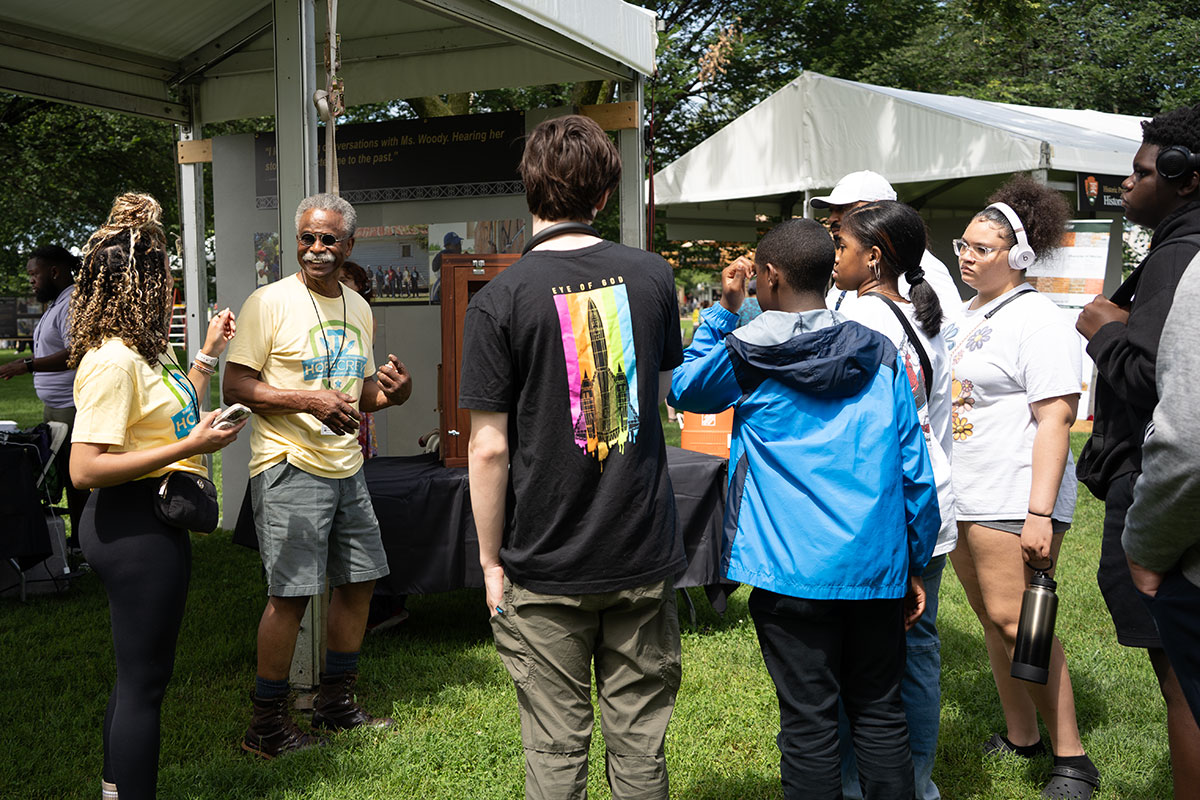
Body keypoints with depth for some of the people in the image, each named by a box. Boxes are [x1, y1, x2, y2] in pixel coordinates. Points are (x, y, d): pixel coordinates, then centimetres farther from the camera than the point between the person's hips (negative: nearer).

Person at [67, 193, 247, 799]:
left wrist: (207, 354, 22)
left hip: (147, 526, 11)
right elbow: (86, 470, -25)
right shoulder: (112, 362, -20)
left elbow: (178, 412, 25)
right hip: (135, 528, -11)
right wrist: (190, 447, -24)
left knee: (138, 674, 20)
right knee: (144, 681, -1)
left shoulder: (150, 349, 11)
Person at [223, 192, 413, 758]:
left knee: (359, 580, 12)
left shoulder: (358, 308, 13)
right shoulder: (269, 302, -8)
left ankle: (336, 702, 30)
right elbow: (235, 387, -13)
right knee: (291, 594, -7)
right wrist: (310, 400, -23)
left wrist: (391, 392, 0)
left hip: (346, 469, 7)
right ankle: (267, 724, 8)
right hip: (289, 469, -7)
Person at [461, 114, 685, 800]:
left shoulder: (499, 301, -11)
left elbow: (489, 449, -11)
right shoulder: (653, 276, 0)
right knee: (641, 743, 13)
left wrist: (491, 561, 1)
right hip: (646, 559, 3)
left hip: (547, 569, -3)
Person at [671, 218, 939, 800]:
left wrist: (724, 310, 13)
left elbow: (684, 388, 15)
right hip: (877, 568, 3)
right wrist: (915, 566, 13)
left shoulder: (746, 356, -5)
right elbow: (915, 472, 5)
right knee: (880, 713, 13)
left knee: (809, 722, 5)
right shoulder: (881, 357, 4)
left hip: (793, 572, -3)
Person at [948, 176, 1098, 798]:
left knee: (1014, 620, -11)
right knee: (991, 619, 12)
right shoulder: (967, 314, 15)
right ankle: (1020, 737, 24)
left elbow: (1057, 417, -17)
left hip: (1013, 499, -8)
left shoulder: (1035, 319, -10)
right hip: (961, 496, 8)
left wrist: (1040, 513, -23)